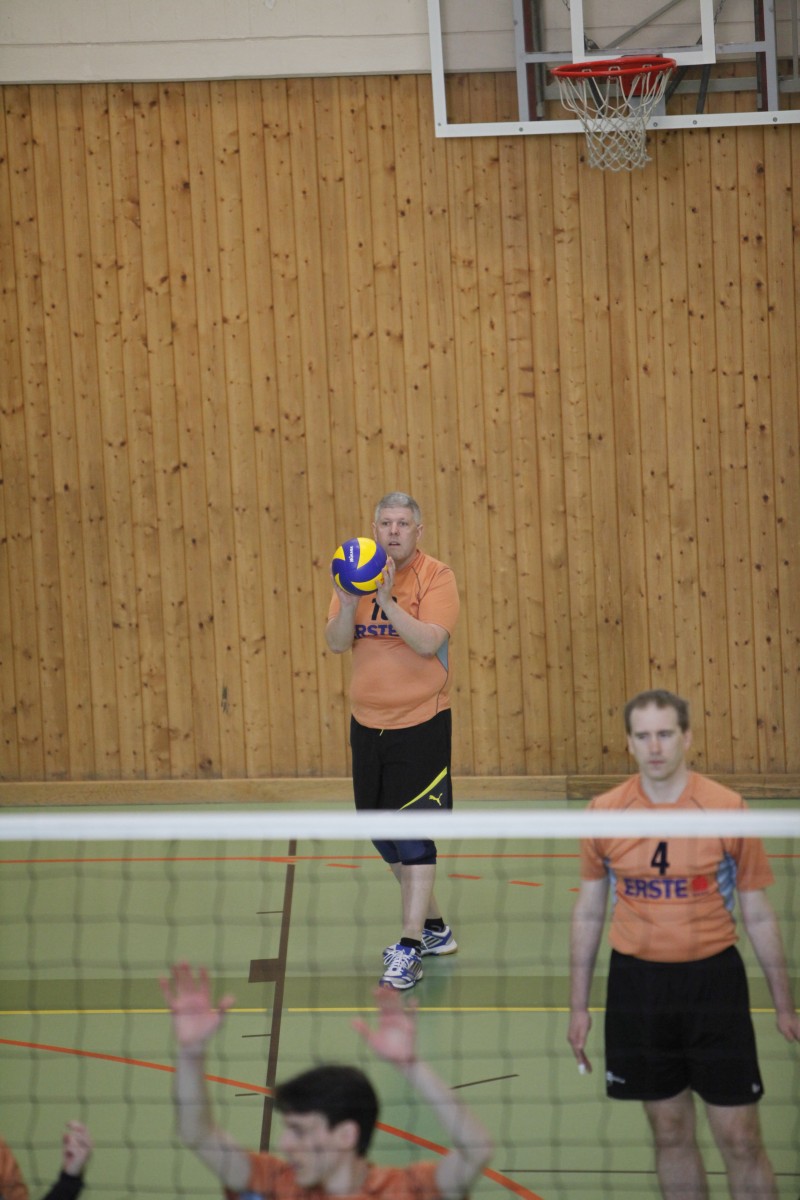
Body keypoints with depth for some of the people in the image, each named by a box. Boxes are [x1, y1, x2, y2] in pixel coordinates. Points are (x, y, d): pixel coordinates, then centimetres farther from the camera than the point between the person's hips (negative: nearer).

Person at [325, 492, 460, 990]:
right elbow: (337, 643, -2)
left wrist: (386, 601, -30)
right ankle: (434, 927, 29)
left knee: (414, 834, -9)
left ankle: (409, 950, -8)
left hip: (421, 724, -6)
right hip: (368, 723, 6)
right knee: (384, 835, 13)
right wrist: (349, 605, -21)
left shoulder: (437, 577, -8)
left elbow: (429, 642, -21)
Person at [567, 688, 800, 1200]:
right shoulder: (605, 814, -1)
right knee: (671, 1134, 11)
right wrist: (579, 1006, 9)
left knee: (740, 1139, -1)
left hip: (713, 979, -2)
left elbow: (758, 915, 1)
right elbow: (589, 913, 9)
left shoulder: (728, 810, -7)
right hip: (637, 981, 2)